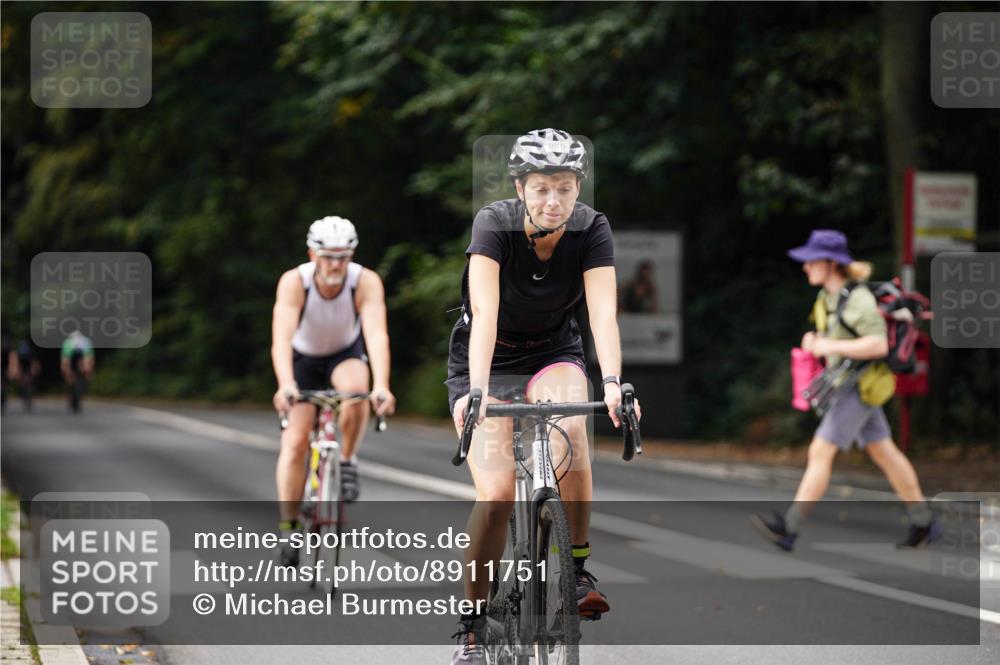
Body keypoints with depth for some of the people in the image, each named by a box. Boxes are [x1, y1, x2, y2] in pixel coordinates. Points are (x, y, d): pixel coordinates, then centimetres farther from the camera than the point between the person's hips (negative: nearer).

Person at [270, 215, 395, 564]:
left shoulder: (366, 282, -30)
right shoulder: (294, 282, -31)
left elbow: (377, 335, -41)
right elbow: (281, 337, -43)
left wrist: (381, 386, -57)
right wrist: (285, 385, -59)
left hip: (345, 354, 0)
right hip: (303, 357, 0)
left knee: (355, 388, -34)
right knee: (295, 442, -12)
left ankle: (347, 461, -10)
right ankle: (289, 526, -1)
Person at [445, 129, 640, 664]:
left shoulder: (592, 229, -17)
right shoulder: (494, 224, -23)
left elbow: (603, 312, -27)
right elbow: (485, 313, -34)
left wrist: (612, 382, -44)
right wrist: (477, 390, -47)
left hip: (554, 353, 1)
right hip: (485, 360, -1)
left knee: (569, 427, -34)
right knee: (496, 497, -17)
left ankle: (578, 568, -17)